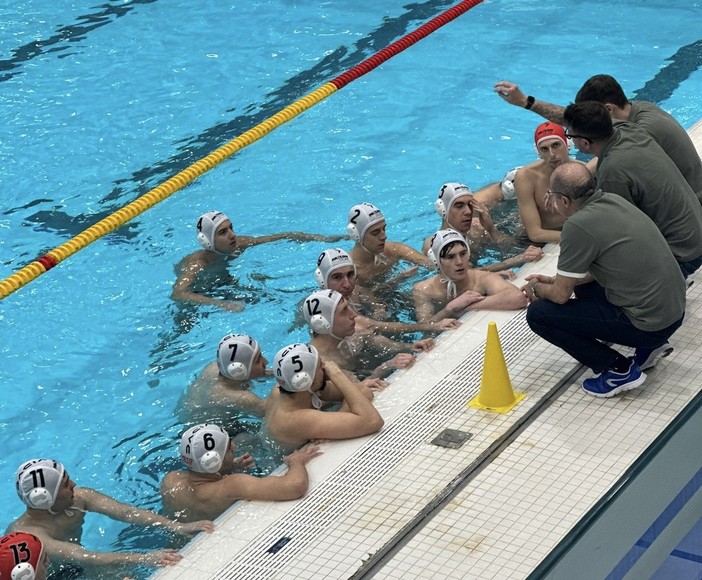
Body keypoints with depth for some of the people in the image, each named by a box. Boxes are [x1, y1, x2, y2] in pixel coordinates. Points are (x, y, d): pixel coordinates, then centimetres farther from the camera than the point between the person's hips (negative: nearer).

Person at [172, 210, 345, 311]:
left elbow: (284, 237, -13)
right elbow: (177, 294, -57)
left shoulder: (238, 245, -24)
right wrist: (221, 304, -68)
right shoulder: (196, 263, -40)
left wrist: (320, 238, -19)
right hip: (198, 294, -5)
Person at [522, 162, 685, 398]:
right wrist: (555, 280, 23)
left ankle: (619, 370, -1)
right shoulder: (613, 200, 6)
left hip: (648, 324, -9)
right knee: (583, 282, 29)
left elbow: (561, 295, -10)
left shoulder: (578, 226, -19)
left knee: (538, 314, -4)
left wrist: (537, 288, 12)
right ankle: (649, 346, 19)